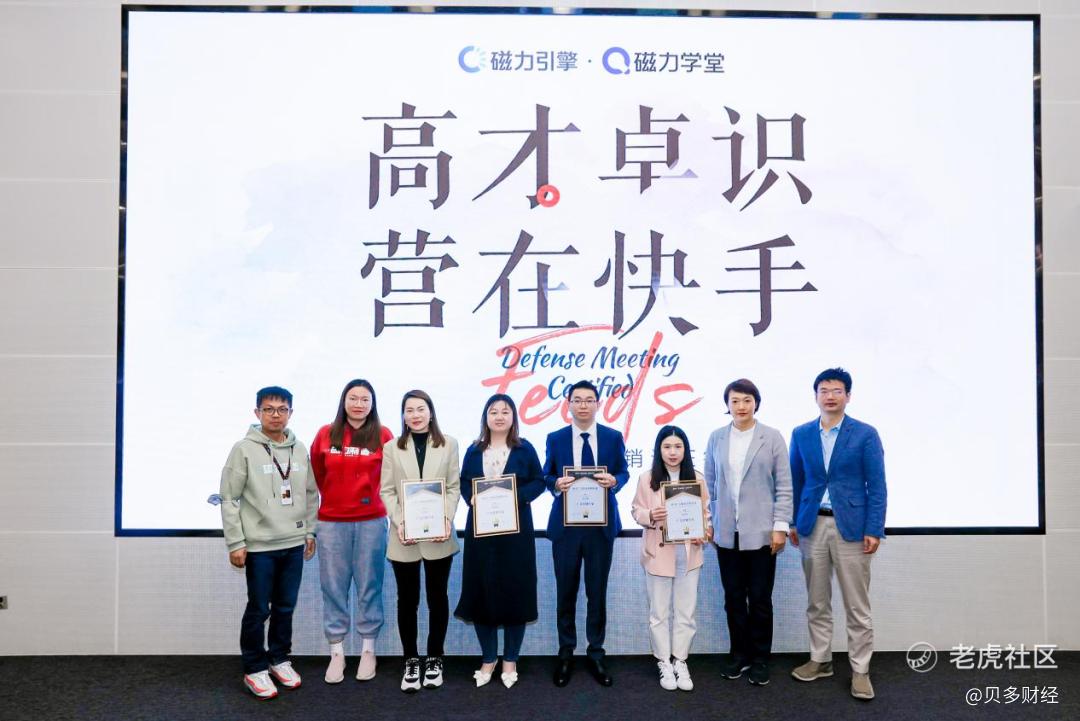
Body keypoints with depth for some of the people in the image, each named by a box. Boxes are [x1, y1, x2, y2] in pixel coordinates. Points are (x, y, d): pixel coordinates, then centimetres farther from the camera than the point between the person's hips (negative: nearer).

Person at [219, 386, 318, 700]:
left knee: (286, 607, 14)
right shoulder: (244, 449, -8)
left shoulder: (300, 449, 5)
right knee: (258, 609, 5)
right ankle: (255, 668, 20)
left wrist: (310, 532, 10)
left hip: (294, 544, 4)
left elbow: (310, 493, 12)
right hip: (259, 545, -4)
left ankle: (280, 659, 30)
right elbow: (229, 499, -8)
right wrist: (235, 543, -10)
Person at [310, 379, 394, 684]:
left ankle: (368, 650, 20)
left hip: (371, 521, -1)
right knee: (334, 587, 6)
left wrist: (370, 495, 8)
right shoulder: (325, 435, 0)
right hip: (331, 521, 1)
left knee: (369, 585, 7)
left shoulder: (383, 436, -4)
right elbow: (317, 474, 13)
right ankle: (337, 653, 18)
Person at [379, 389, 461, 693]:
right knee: (407, 600, 7)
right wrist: (399, 522, -12)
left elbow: (454, 487, 3)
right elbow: (387, 491, 2)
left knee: (437, 597, 9)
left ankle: (434, 659, 23)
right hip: (405, 536, 0)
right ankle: (411, 661, 20)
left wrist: (448, 520, -11)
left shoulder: (448, 445, 5)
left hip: (438, 535, 0)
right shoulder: (392, 448, 6)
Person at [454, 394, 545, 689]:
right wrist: (472, 499, -12)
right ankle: (488, 658, 19)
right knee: (481, 591, 3)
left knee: (515, 591, 2)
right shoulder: (474, 451, 9)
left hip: (516, 530, -2)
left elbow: (538, 482, 0)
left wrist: (517, 497, -16)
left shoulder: (524, 449, 2)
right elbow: (463, 483, 9)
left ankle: (510, 660, 17)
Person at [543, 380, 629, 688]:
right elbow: (546, 475, 5)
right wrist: (556, 483, -17)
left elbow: (623, 472, 6)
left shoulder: (613, 437, 2)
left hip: (601, 524, 0)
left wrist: (614, 481, -17)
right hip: (565, 524, 0)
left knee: (598, 592, 8)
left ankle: (596, 654, 22)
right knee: (565, 592, 9)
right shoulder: (555, 438, 2)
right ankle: (566, 653, 23)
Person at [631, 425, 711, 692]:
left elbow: (706, 511, 7)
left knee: (686, 612, 8)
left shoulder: (696, 478, 2)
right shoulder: (647, 478, -4)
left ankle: (680, 662, 22)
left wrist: (704, 532, -10)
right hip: (658, 553, -1)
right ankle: (664, 664, 20)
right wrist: (649, 516, -19)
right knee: (659, 612, 7)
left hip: (689, 553, 2)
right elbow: (636, 510, 1)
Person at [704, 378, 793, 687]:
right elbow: (709, 484, 9)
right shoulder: (716, 438, 5)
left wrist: (780, 526, -7)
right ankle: (739, 654, 25)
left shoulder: (772, 438, -2)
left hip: (760, 532, -2)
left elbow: (784, 486, -3)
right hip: (727, 532, 2)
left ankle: (760, 658, 21)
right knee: (733, 597, 10)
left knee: (760, 598, 6)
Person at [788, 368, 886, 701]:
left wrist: (874, 530, -10)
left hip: (851, 526, -3)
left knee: (857, 605, 3)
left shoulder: (865, 434, -3)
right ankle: (820, 660, 26)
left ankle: (860, 671, 15)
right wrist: (792, 522, 8)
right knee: (817, 602, 13)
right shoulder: (801, 434, 6)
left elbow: (877, 486, -4)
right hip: (812, 526, 3)